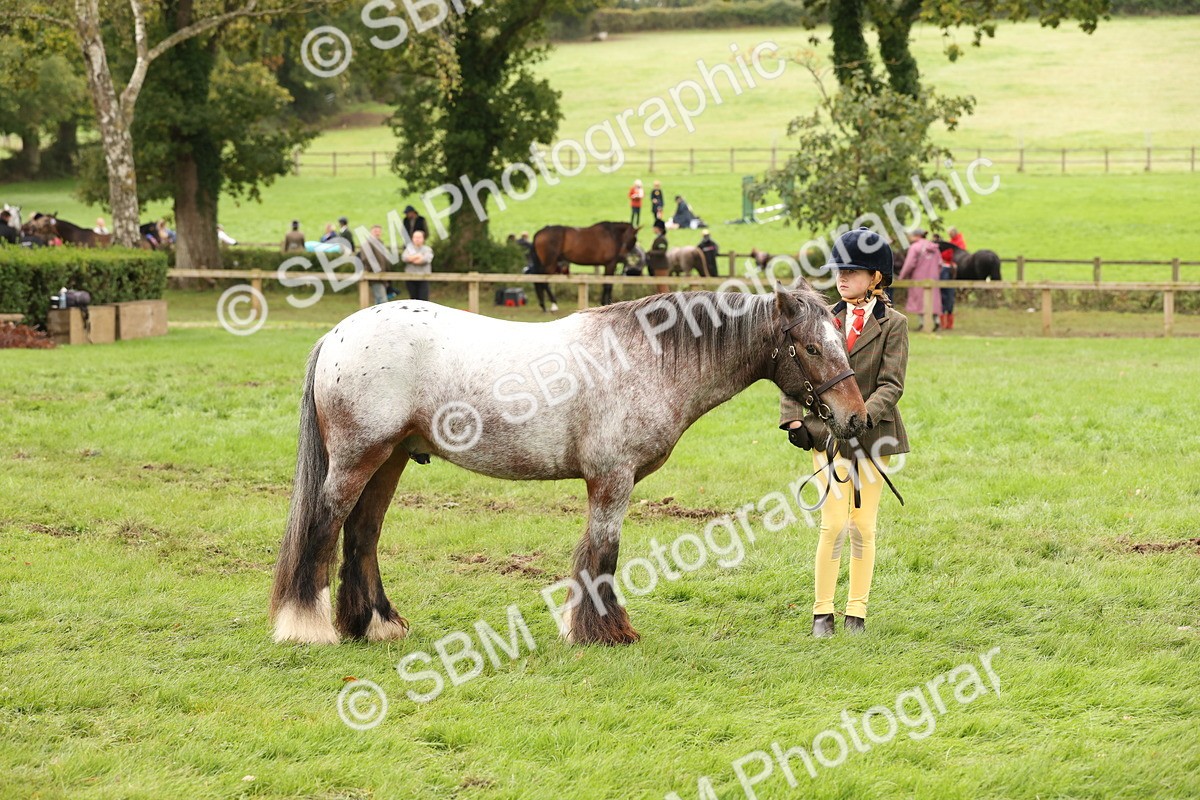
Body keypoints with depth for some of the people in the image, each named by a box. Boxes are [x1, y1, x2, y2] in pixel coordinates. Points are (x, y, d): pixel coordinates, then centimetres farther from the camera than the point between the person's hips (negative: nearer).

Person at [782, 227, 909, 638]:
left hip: (872, 435, -1)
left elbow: (891, 384, -9)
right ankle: (822, 612, 4)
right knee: (834, 525, -5)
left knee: (863, 526, 5)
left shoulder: (893, 325, -1)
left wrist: (863, 416, -24)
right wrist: (793, 419, -5)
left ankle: (857, 612, 14)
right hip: (827, 433, 1)